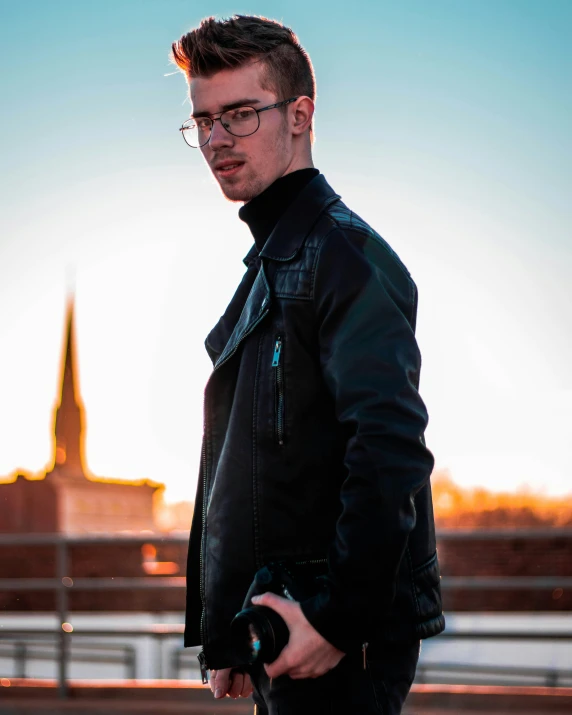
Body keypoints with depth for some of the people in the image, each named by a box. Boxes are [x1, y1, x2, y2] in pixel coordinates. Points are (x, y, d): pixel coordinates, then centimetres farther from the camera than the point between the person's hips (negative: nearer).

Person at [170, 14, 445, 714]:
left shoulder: (344, 252, -12)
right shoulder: (266, 268, 18)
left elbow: (390, 453, -24)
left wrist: (339, 622, -24)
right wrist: (221, 635, 19)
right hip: (279, 630, 9)